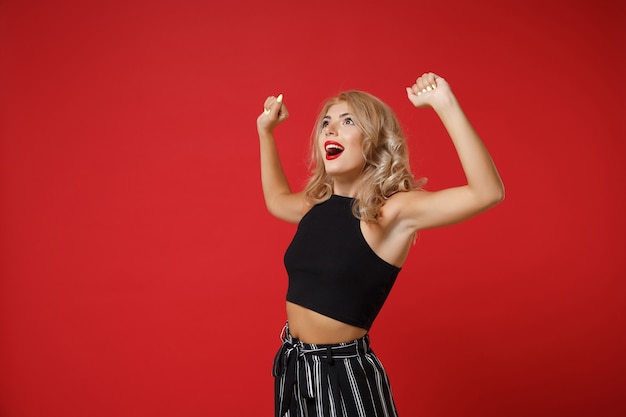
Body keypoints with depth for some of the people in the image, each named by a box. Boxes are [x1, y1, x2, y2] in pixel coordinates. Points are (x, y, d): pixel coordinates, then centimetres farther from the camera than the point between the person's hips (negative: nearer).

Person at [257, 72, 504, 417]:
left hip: (345, 373, -6)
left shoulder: (391, 211, -15)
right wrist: (265, 131, 23)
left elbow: (488, 193, -28)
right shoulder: (316, 205, 4)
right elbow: (276, 199, 27)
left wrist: (446, 106, -32)